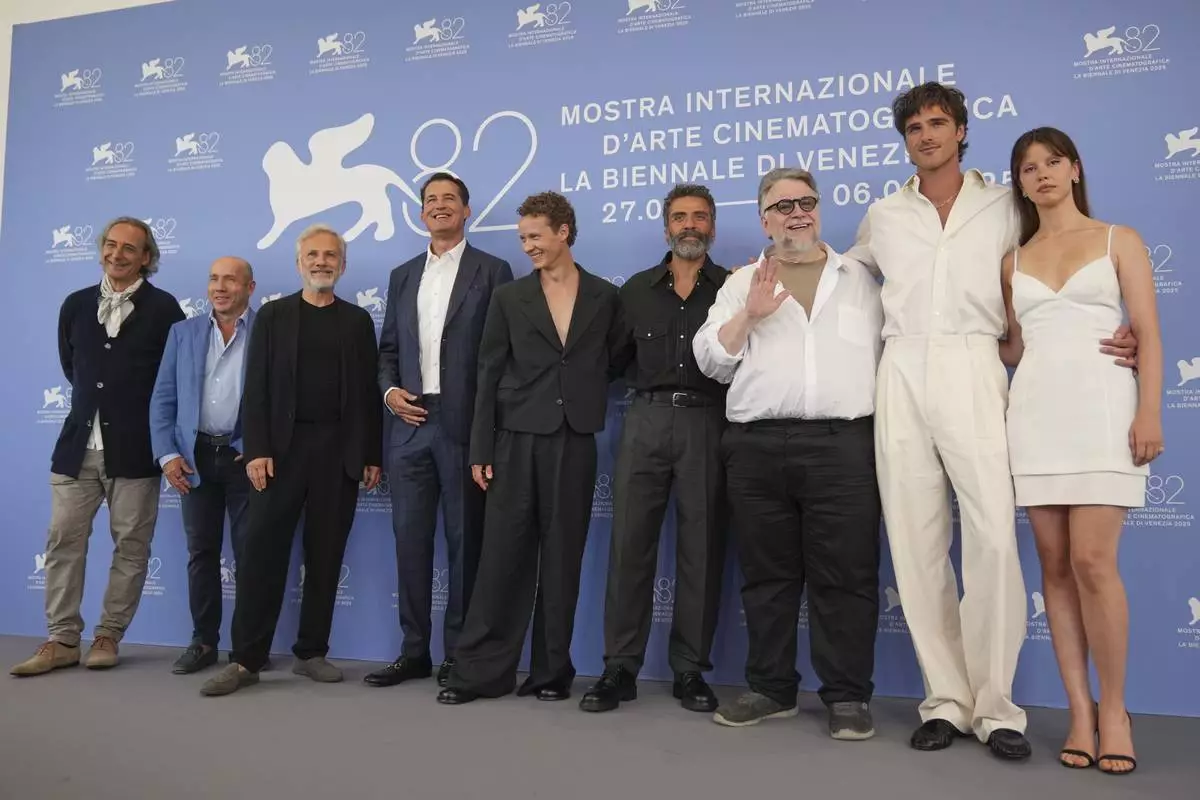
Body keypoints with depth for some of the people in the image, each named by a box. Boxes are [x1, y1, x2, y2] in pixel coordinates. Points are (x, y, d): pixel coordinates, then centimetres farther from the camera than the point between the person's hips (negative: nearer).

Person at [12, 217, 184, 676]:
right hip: (78, 444, 4)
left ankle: (108, 636, 16)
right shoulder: (75, 304, 10)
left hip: (134, 448, -4)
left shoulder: (163, 308, -4)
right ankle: (62, 639, 13)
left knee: (131, 546, 3)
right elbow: (71, 367, 22)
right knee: (63, 542, 4)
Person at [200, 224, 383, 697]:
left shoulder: (358, 320, 11)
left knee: (325, 555, 5)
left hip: (339, 451, 1)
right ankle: (246, 659, 4)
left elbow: (369, 391, 7)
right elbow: (256, 389, 2)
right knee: (263, 551, -4)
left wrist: (372, 455, 2)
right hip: (282, 447, -1)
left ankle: (311, 652, 15)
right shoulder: (273, 315, 9)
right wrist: (256, 450, -8)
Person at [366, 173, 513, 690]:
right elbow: (388, 349, 18)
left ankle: (459, 654, 13)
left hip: (465, 425, -4)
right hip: (410, 424, 5)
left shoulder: (492, 271, 2)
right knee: (410, 538, 7)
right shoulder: (402, 276, 18)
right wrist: (390, 390, -1)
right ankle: (414, 651, 18)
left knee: (464, 541, 2)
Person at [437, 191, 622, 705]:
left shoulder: (605, 297, 7)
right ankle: (479, 670, 10)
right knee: (502, 557, 1)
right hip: (517, 440, 0)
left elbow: (614, 364, 13)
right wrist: (480, 449, -2)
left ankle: (551, 671, 17)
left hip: (576, 442, 0)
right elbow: (489, 376, 3)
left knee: (562, 561, 6)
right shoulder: (508, 297, 7)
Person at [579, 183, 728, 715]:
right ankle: (620, 667, 9)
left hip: (706, 422, -1)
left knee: (700, 547, 3)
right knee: (630, 542, 0)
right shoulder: (636, 290, 14)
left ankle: (690, 670, 13)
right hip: (646, 421, 2)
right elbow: (617, 360, 15)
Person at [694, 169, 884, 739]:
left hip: (843, 444, -1)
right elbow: (710, 360, 7)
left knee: (844, 575, -1)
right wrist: (748, 316, -8)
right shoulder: (742, 284, 15)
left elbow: (890, 351, 10)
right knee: (767, 574, 8)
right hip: (757, 447, 1)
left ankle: (848, 696, 10)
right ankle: (771, 688, 20)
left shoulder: (860, 279, 15)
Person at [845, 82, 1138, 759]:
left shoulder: (1003, 207, 13)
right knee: (916, 543, -1)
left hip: (972, 368, -2)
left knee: (993, 536, -13)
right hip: (902, 375, 2)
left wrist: (1110, 339, -1)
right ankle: (946, 700, 8)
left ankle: (995, 706, -1)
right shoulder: (883, 216, 17)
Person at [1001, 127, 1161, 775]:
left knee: (1092, 562, -11)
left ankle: (1114, 709, 6)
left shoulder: (1119, 240, 8)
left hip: (1102, 407, -3)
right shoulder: (1013, 259, 16)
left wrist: (1149, 412, -9)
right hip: (1035, 412, 3)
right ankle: (1080, 710, 11)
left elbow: (1147, 333, 0)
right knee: (1056, 566, 2)